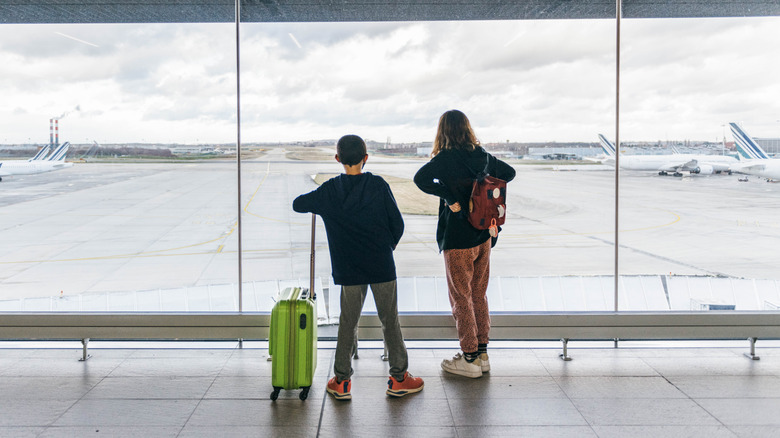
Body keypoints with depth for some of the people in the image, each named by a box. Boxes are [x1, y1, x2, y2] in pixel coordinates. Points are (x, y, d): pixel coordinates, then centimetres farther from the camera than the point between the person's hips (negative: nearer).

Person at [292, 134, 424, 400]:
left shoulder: (329, 191, -2)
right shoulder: (378, 185, -6)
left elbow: (297, 205, 11)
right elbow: (397, 224, -3)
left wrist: (319, 202, 29)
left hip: (349, 270, 1)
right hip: (382, 267, -1)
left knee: (347, 323, 11)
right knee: (390, 321, 9)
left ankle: (342, 381, 15)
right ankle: (398, 379, 17)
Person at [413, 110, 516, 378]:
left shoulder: (446, 158, -14)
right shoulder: (482, 156, 4)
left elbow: (421, 178, -30)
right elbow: (509, 173, 20)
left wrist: (449, 197, -22)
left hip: (458, 240, -6)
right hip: (483, 237, 6)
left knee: (461, 298, 4)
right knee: (479, 296, 15)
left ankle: (470, 359, 9)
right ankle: (482, 354, 23)